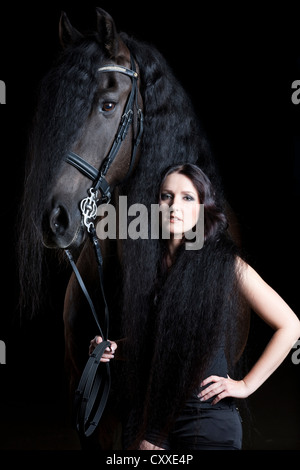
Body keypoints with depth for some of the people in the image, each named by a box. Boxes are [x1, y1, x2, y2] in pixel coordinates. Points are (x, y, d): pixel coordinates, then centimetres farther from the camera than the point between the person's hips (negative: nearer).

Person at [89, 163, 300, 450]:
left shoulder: (226, 264, -7)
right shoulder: (148, 265, 7)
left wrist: (246, 385, -6)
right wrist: (114, 348, 1)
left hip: (208, 416, -3)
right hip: (150, 415, 4)